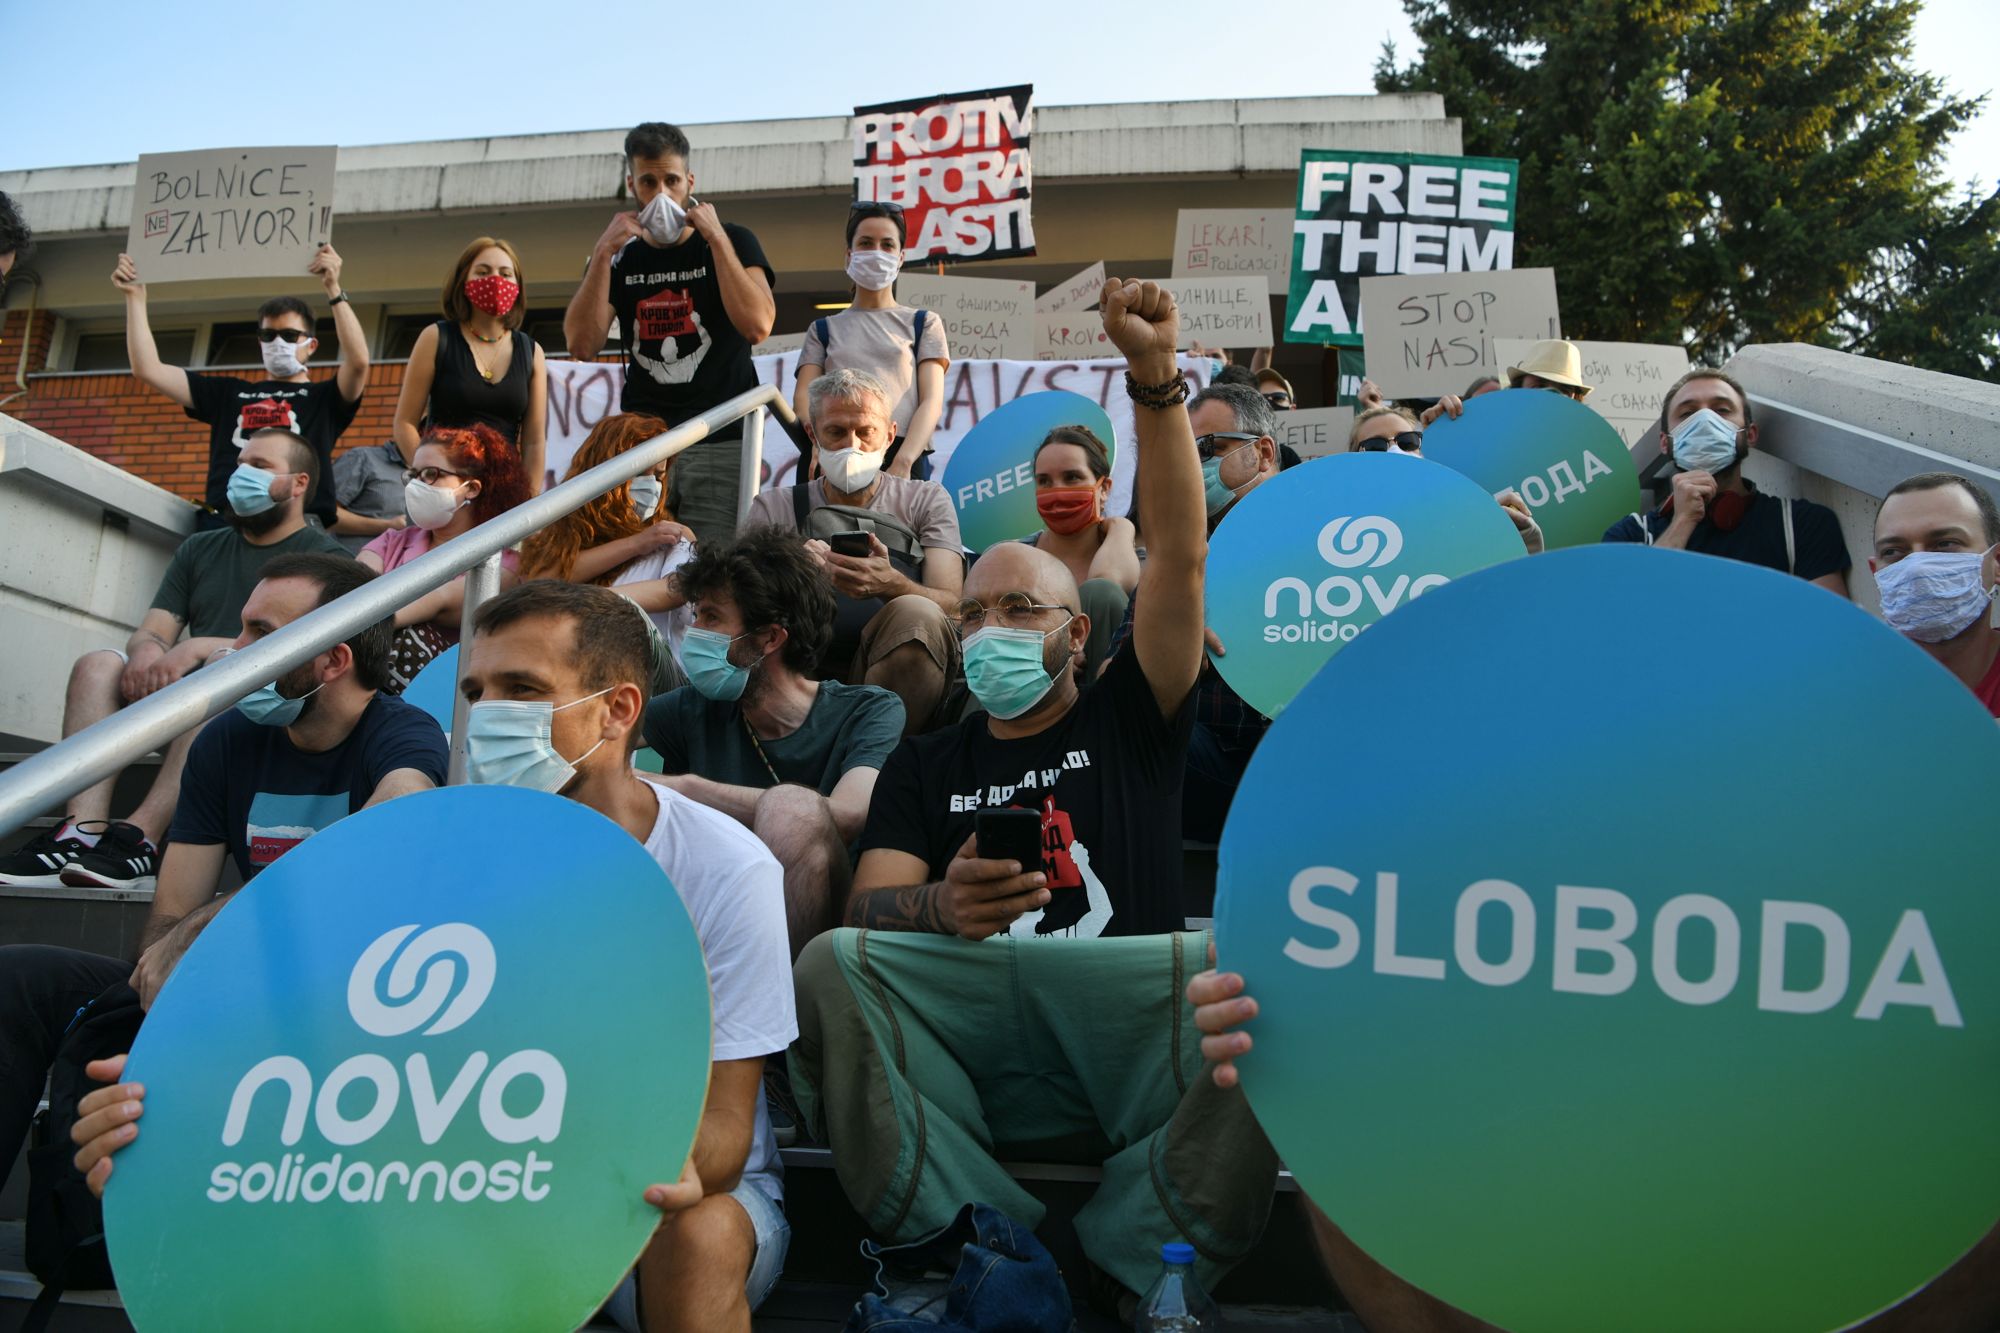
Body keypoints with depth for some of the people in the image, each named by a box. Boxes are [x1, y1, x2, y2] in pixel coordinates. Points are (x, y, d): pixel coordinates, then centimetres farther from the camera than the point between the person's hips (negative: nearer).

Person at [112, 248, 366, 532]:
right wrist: (135, 296, 25)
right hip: (222, 523, 3)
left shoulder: (324, 397, 19)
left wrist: (334, 289, -6)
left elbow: (358, 361, -2)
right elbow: (149, 369, 27)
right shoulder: (228, 392, 29)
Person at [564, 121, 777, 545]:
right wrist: (604, 254, -3)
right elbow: (582, 345, 1)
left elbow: (757, 326, -10)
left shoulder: (731, 242, 7)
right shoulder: (621, 258, 14)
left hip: (719, 442, -3)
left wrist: (717, 239, -9)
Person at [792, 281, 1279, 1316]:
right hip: (968, 1057, 1)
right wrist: (940, 906, -18)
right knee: (830, 966, -28)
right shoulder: (926, 764, 23)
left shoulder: (1128, 723, 19)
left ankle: (1144, 1264, -23)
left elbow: (1179, 554, 6)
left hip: (1132, 1044, -1)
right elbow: (870, 901, 7)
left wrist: (1154, 376, -3)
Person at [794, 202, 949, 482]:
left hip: (903, 454, -1)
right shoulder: (823, 329, 27)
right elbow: (803, 397, 12)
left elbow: (932, 400, 8)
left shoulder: (924, 323, 22)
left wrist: (902, 462, -11)